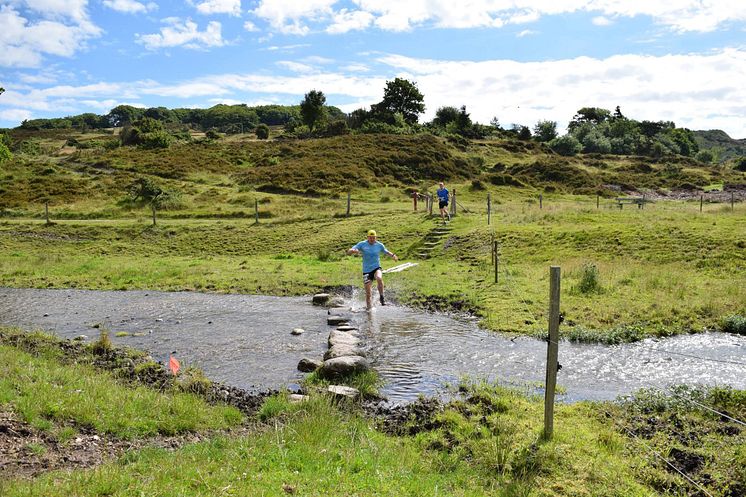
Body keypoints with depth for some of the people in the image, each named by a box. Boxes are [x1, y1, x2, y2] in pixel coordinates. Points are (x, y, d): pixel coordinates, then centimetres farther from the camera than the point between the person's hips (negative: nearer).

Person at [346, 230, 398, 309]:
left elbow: (386, 252, 19)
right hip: (366, 270, 0)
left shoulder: (379, 245, 0)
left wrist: (393, 255, -2)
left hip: (376, 268, 0)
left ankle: (381, 297, -17)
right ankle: (369, 308, 20)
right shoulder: (362, 244, -5)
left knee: (379, 278, -35)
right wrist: (353, 251, -31)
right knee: (368, 293, 1)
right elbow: (348, 252, -7)